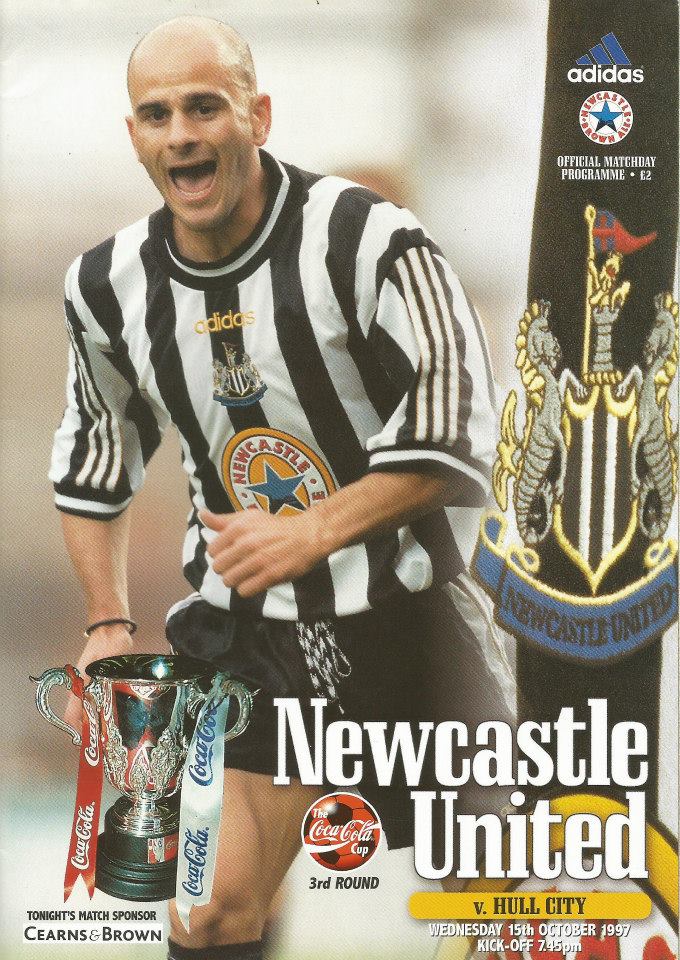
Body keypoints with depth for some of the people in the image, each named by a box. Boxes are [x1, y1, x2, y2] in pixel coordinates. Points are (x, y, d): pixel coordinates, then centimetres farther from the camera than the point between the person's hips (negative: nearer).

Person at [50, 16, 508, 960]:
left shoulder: (367, 239, -16)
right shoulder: (110, 286, 0)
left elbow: (450, 439, -17)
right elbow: (92, 462, 15)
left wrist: (312, 532, -25)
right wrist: (107, 624, 8)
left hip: (400, 613, -2)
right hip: (239, 629, 3)